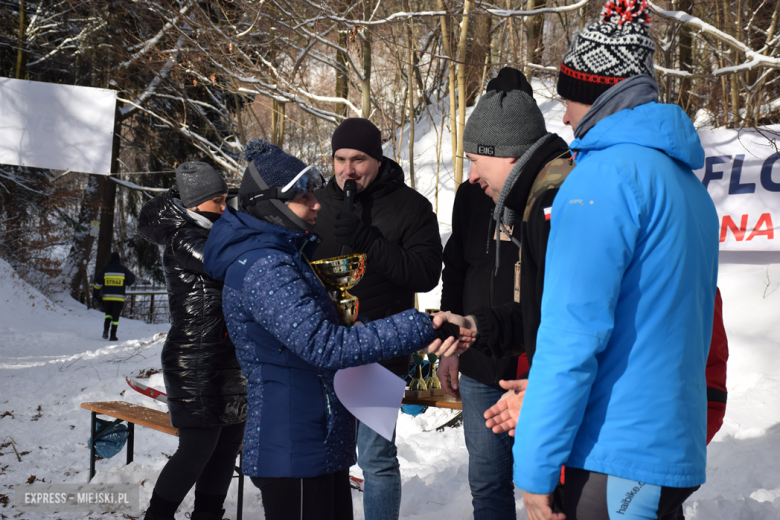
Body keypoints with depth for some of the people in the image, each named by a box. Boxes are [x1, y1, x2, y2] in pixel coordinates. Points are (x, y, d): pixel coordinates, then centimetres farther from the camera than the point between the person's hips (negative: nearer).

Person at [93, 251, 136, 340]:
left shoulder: (105, 269, 2)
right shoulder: (123, 269, 0)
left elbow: (98, 282, 2)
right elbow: (132, 279, 6)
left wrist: (95, 294, 9)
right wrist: (124, 285, 23)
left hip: (107, 297, 1)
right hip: (119, 297, -1)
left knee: (108, 314, 20)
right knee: (115, 316, 4)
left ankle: (106, 329, -1)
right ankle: (113, 335, 1)